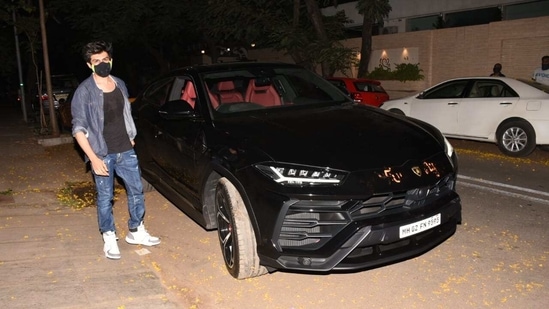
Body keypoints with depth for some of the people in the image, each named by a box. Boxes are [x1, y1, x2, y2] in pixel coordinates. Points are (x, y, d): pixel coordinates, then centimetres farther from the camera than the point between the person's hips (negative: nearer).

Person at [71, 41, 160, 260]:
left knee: (136, 191, 11)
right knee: (105, 197, 6)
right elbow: (78, 128, -11)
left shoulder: (120, 85, 7)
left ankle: (136, 232, 28)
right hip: (103, 154, -5)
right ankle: (109, 239, 22)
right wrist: (93, 158, -18)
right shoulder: (84, 91, -10)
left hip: (126, 151, 5)